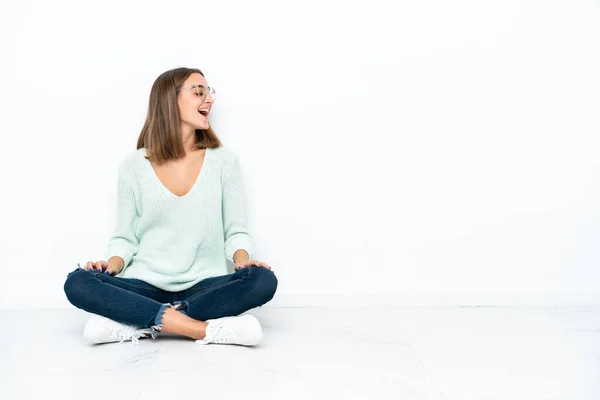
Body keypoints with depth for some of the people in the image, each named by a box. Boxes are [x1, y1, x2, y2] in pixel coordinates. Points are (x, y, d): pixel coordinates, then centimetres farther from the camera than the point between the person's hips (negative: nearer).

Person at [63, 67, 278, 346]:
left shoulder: (223, 161, 6)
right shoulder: (133, 167, 5)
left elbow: (236, 231, 5)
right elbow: (125, 237, 7)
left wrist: (243, 260, -17)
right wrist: (111, 266, -14)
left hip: (204, 287, 0)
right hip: (146, 286, 0)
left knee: (263, 280, -29)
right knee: (78, 284, -26)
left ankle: (138, 324, -25)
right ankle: (208, 329, -32)